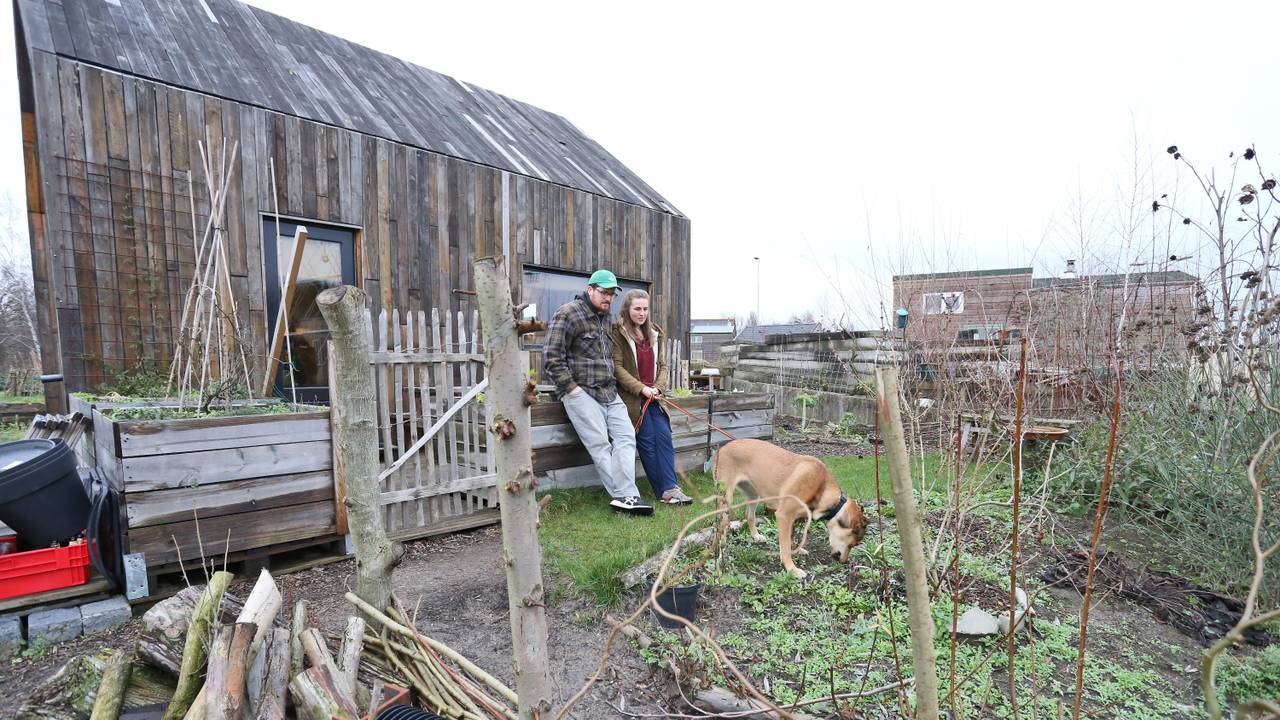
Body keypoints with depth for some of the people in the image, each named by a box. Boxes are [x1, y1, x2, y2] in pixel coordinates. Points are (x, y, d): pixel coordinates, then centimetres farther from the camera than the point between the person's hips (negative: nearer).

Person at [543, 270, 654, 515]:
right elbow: (552, 358, -11)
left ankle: (624, 497, -5)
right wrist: (572, 388, -13)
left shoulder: (607, 317, 18)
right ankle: (625, 495, -7)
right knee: (600, 444, -10)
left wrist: (612, 384, 16)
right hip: (581, 392, -8)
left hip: (609, 391, 8)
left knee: (626, 436, -3)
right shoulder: (568, 314, -6)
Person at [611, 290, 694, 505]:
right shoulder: (618, 333, -3)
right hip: (631, 397, -5)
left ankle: (670, 488, -2)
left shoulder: (654, 334, 16)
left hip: (653, 396, 6)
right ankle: (663, 492, -2)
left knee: (664, 436, -6)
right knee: (648, 442, -8)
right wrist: (641, 388, -16)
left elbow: (662, 365, 15)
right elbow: (617, 367, -10)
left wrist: (658, 388, -3)